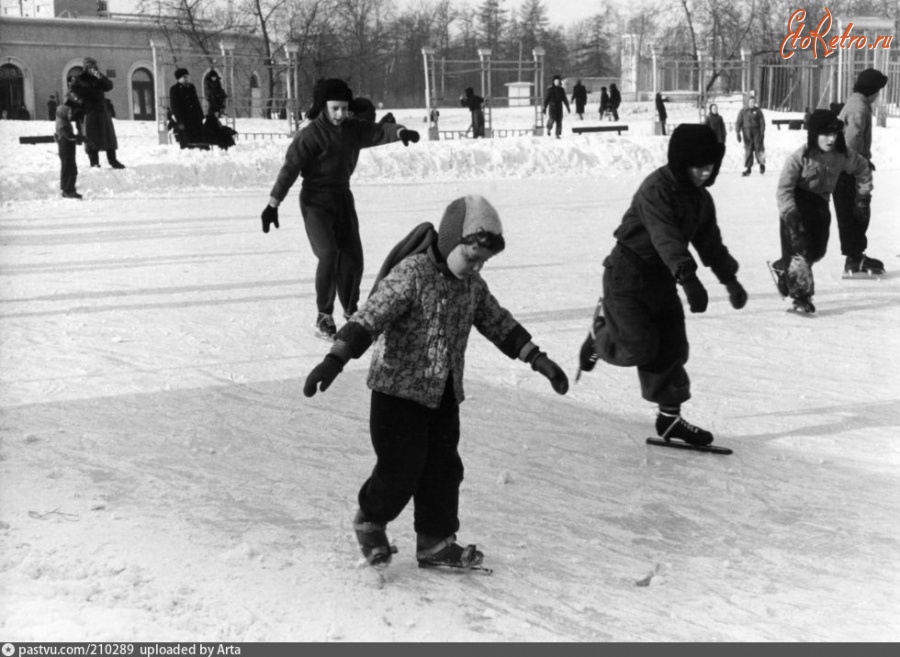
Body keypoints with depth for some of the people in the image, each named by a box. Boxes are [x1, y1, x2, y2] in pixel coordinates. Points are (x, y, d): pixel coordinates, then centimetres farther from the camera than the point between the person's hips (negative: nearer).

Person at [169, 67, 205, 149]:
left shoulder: (191, 87, 15)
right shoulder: (174, 89, -4)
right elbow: (174, 106, -8)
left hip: (196, 120, 6)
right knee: (186, 145, -5)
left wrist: (201, 117, 12)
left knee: (199, 142, 7)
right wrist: (180, 122, -14)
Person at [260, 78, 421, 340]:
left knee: (352, 256, 8)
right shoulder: (310, 135, -14)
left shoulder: (353, 129, 3)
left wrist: (400, 132, -29)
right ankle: (324, 315, -5)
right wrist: (273, 204, -19)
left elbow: (378, 131, -7)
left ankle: (350, 309, 30)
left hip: (343, 198, 6)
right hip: (316, 201, -6)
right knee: (329, 254, -19)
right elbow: (290, 168, -16)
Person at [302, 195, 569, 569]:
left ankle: (435, 541, 22)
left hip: (444, 394, 7)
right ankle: (370, 522, 22)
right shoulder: (411, 274, -19)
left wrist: (536, 359, 13)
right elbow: (368, 318, -26)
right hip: (399, 389, -7)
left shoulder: (472, 284, 5)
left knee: (444, 468, 9)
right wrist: (335, 361, -36)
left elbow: (498, 322, 16)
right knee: (401, 469, -5)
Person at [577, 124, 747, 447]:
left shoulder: (700, 199, 6)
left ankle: (670, 416, 16)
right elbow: (666, 237, -35)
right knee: (640, 347, -13)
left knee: (673, 348, 5)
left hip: (662, 277, 8)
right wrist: (688, 277, -46)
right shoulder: (656, 188, -22)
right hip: (627, 274, -8)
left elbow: (710, 242, 20)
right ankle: (601, 330, 19)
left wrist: (730, 279, 20)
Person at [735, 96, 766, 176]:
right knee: (748, 150, -1)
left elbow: (762, 122, 2)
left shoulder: (758, 111, 3)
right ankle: (748, 169, 1)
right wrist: (738, 133, -6)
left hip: (757, 132, -1)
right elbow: (738, 123, 4)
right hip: (747, 133, 1)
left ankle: (762, 164, 20)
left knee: (759, 148, -2)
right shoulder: (743, 112, 5)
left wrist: (762, 132, -7)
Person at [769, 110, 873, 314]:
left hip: (820, 205, 5)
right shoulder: (800, 157, -22)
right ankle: (801, 296, -6)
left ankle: (782, 268, 37)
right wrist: (790, 213, -32)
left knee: (817, 251, 11)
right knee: (799, 248, -14)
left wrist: (863, 197, 9)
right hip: (797, 205, -5)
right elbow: (784, 189, -21)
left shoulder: (844, 155, -10)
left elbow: (863, 169, 11)